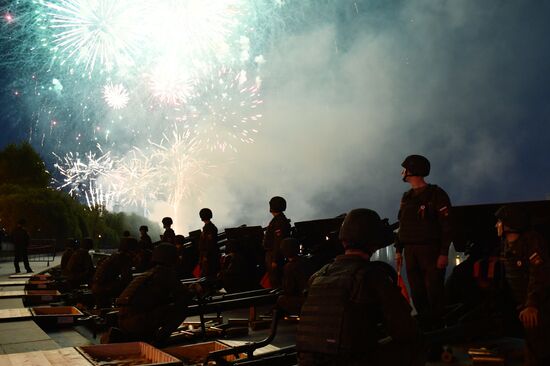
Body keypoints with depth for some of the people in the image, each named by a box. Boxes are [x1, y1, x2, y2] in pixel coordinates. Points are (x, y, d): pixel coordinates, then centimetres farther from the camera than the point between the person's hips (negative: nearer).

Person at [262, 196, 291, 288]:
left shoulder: (279, 221, -22)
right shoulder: (277, 219, 11)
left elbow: (278, 242, -25)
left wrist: (275, 260, -23)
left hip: (273, 256, -10)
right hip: (271, 254, 10)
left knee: (275, 282, -2)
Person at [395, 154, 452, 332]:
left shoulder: (436, 194, -5)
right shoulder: (407, 196, 16)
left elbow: (446, 226, -9)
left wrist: (444, 253, -15)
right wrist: (398, 250, 12)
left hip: (431, 251, -6)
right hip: (410, 252, 6)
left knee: (434, 294, -4)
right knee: (417, 294, 8)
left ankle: (437, 329, 5)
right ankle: (424, 329, 18)